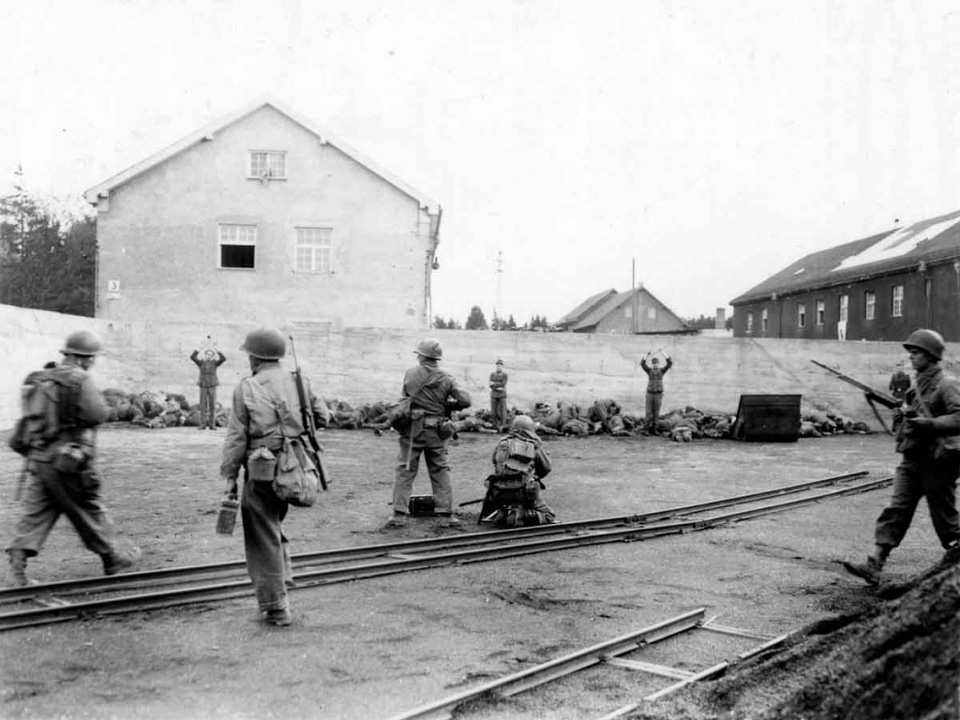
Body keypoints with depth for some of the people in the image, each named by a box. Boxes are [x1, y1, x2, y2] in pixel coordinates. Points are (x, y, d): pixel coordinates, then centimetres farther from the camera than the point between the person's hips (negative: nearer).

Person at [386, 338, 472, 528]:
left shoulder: (410, 374, -4)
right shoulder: (447, 379, -3)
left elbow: (405, 396, 6)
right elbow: (465, 400, -7)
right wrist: (448, 406, 10)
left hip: (413, 429, -1)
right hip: (436, 432, 1)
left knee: (405, 471, 5)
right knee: (440, 472, 11)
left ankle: (399, 514, 3)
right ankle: (446, 514, 11)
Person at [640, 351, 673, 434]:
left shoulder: (662, 371, 4)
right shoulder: (649, 370, 3)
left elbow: (670, 363, -10)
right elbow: (642, 363, -15)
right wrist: (647, 355, -28)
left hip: (658, 394, 1)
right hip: (650, 393, -1)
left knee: (656, 413, 4)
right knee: (649, 413, -2)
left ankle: (654, 428, 12)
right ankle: (647, 429, 3)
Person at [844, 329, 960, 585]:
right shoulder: (919, 384, 13)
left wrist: (929, 424, -29)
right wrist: (902, 417, 5)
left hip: (937, 461, -7)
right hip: (912, 458, 8)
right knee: (896, 510, 0)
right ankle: (874, 565, -4)